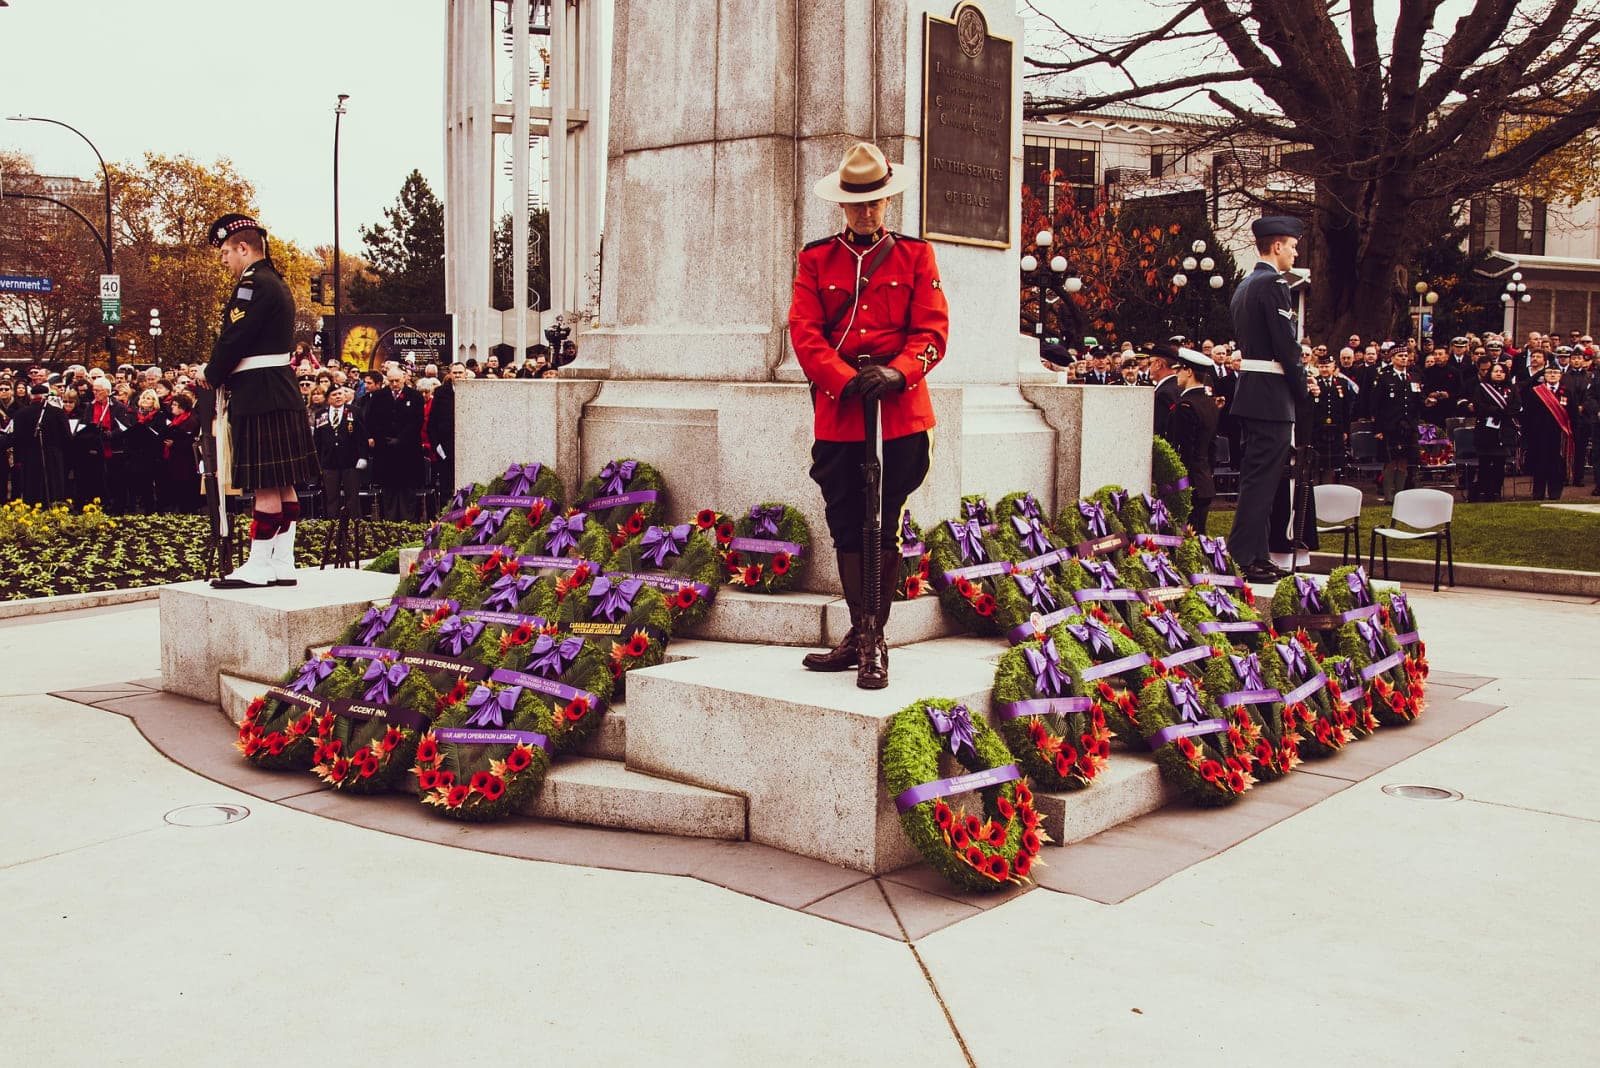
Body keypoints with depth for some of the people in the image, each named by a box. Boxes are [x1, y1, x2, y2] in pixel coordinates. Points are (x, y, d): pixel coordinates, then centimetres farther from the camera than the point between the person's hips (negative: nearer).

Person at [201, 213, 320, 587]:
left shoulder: (253, 285, -13)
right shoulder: (276, 283, 18)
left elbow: (233, 340, -16)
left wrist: (210, 375, 0)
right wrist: (222, 376, 12)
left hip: (258, 397, -10)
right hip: (282, 392, 10)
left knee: (267, 485, -6)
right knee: (283, 484, 9)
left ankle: (257, 567, -2)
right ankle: (282, 565, 13)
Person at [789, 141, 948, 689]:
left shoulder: (915, 255, 7)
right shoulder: (816, 259, 10)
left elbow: (932, 330, 0)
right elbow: (804, 331, 0)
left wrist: (895, 374, -18)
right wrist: (847, 379, -16)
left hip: (899, 412, -2)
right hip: (837, 412, 2)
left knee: (885, 531, 1)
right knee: (846, 530, 6)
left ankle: (875, 642, 9)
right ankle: (861, 637, 18)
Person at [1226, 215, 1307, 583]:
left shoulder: (1245, 285, 17)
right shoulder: (1273, 284, -12)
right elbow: (1286, 345, -17)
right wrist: (1301, 390, -5)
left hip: (1248, 389, 10)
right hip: (1272, 395, -10)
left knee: (1254, 477, 12)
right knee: (1262, 477, -8)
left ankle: (1256, 555, 18)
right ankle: (1242, 558, -7)